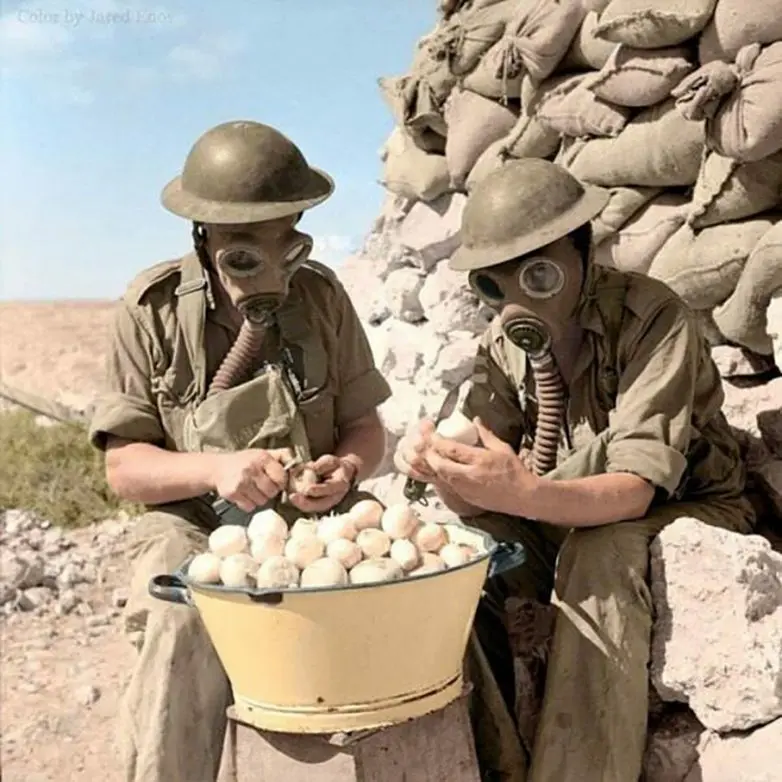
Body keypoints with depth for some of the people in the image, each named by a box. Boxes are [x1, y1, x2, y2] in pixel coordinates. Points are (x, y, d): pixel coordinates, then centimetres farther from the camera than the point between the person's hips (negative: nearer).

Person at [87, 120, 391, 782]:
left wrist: (346, 469, -18)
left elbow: (366, 428, 6)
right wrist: (216, 467, -24)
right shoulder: (154, 309, -6)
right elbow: (124, 466, -4)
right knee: (182, 628, -33)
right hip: (197, 530, -2)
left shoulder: (322, 295, -1)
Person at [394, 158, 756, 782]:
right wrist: (444, 469, -36)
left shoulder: (651, 318, -24)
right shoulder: (503, 342, -7)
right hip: (567, 524, 5)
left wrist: (524, 495, -51)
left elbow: (636, 488, -32)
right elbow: (481, 499, -12)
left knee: (598, 557, -36)